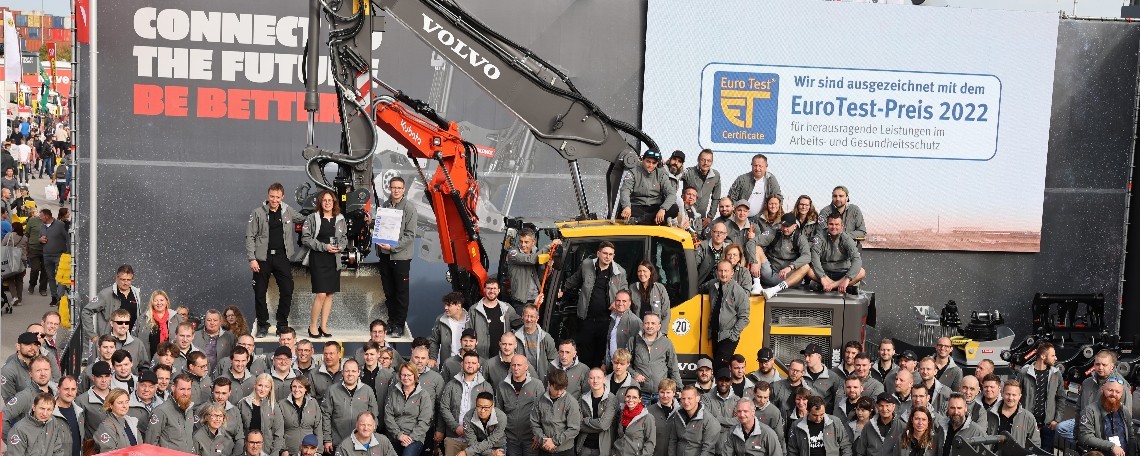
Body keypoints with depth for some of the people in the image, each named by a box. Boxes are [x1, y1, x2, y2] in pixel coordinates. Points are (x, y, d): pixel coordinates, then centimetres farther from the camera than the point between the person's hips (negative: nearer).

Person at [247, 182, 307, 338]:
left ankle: (282, 324, 11)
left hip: (282, 257, 2)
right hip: (263, 258, -2)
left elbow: (304, 220, 24)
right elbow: (250, 236, -3)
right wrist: (252, 258, -10)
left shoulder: (288, 212, 5)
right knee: (260, 293, 3)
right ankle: (263, 325, 16)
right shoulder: (259, 213, -3)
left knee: (287, 291, -2)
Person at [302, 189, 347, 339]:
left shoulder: (340, 219, 9)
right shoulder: (312, 218, -4)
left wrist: (339, 247, -4)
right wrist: (324, 246, -15)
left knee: (330, 294, 7)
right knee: (321, 294, -11)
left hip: (334, 260, 5)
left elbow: (345, 238, 18)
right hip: (318, 259, -5)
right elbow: (305, 239, -6)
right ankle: (312, 326, 2)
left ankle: (323, 326, 16)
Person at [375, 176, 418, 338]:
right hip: (384, 255, 5)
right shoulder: (383, 206, 7)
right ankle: (391, 321, 24)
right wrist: (379, 248, 3)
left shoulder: (409, 207, -7)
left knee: (401, 293, 2)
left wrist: (393, 246, -18)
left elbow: (410, 235, -11)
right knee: (389, 292, 13)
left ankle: (399, 325, 10)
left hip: (401, 256, -5)